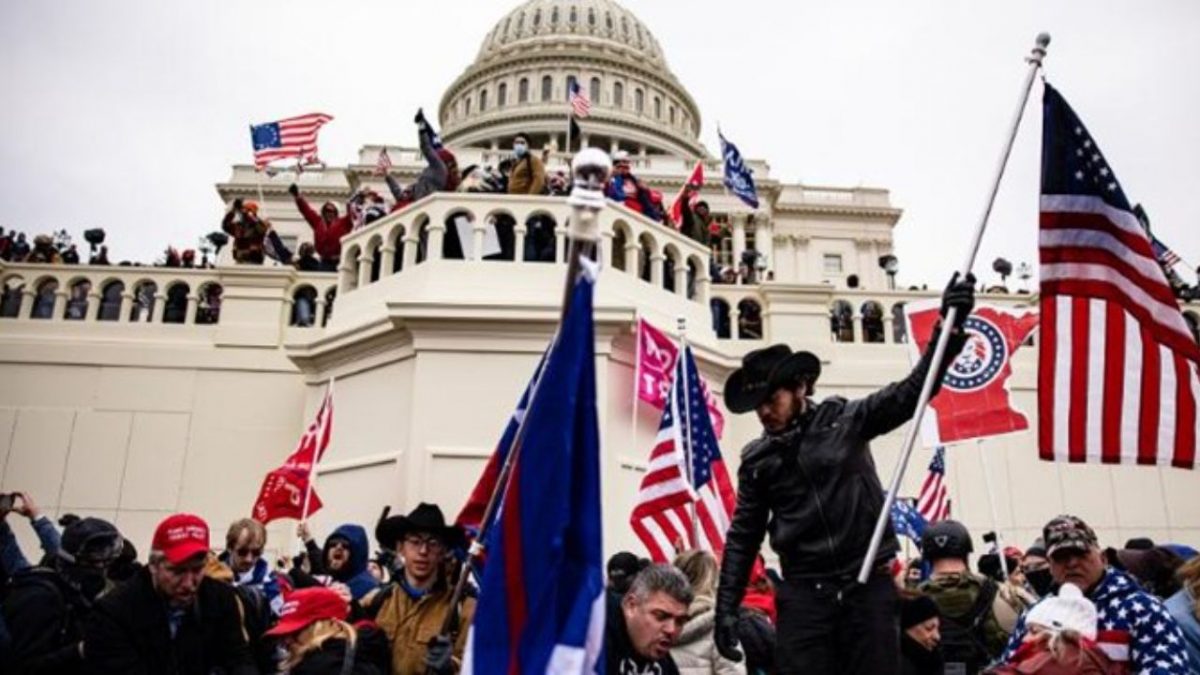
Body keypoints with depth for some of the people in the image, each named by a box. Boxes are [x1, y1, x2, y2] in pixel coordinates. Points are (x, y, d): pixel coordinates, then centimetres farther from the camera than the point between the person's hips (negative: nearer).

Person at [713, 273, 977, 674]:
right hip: (804, 592, 1)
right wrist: (727, 606, 5)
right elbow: (743, 536, 10)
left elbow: (911, 392, -6)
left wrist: (950, 326, -18)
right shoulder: (756, 460, 7)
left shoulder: (845, 420, 1)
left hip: (869, 584, -1)